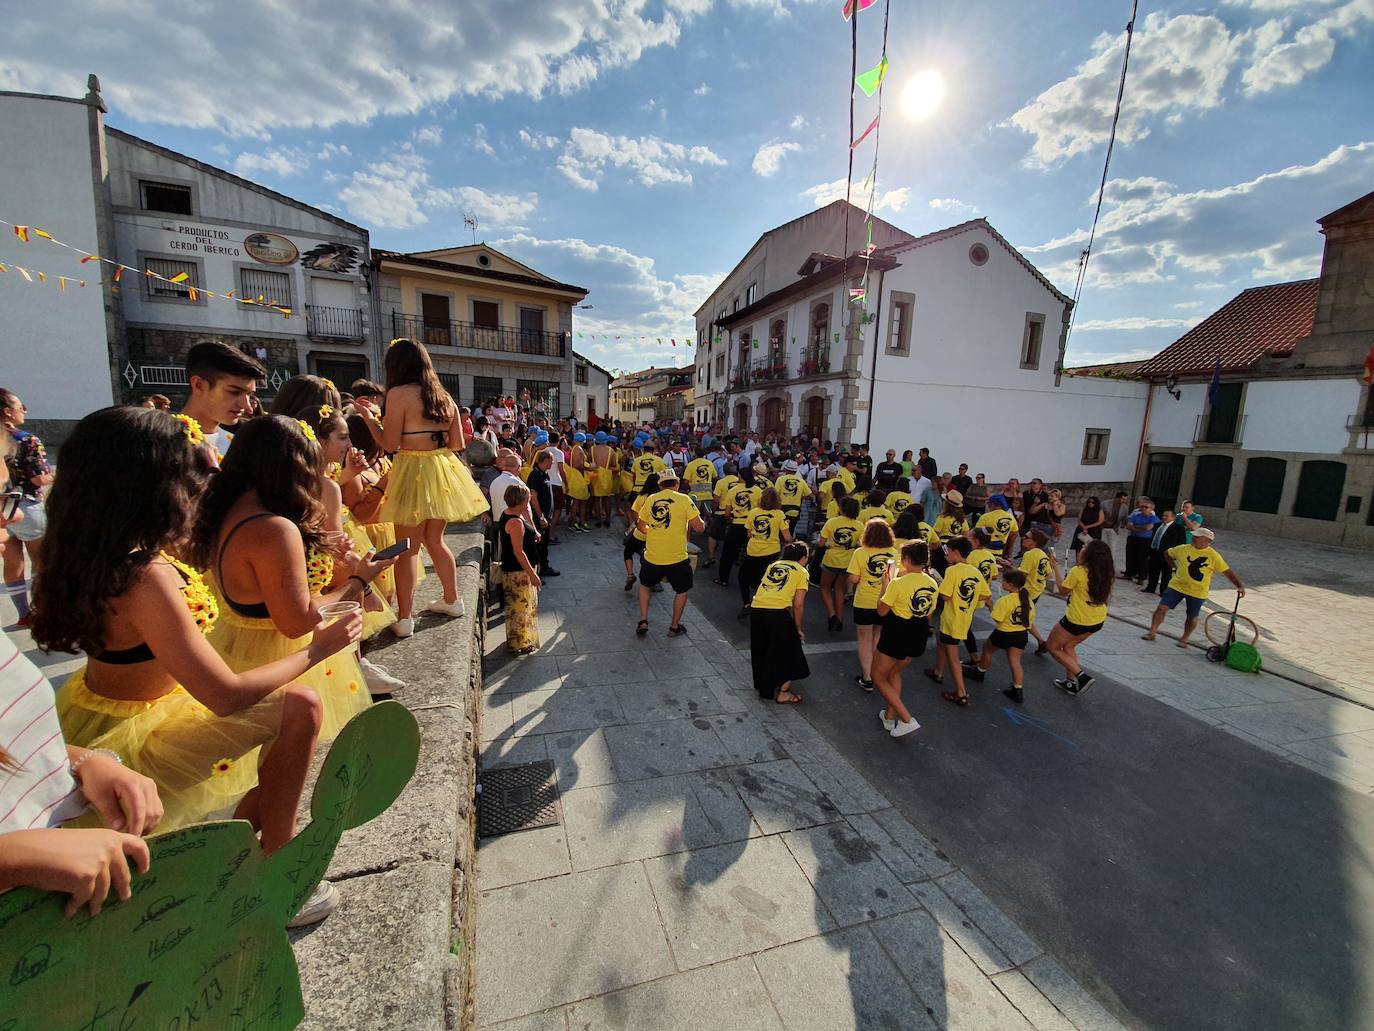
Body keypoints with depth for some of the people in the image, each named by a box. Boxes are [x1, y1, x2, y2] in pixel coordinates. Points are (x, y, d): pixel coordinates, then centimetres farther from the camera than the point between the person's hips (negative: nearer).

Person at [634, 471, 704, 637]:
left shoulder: (650, 499, 2)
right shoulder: (683, 499, -9)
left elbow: (641, 525, 13)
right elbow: (699, 527, -12)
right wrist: (701, 522, 10)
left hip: (652, 556, 3)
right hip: (677, 558, -3)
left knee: (644, 586, 27)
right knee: (682, 591, 21)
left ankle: (643, 622, 20)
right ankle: (674, 627, 27)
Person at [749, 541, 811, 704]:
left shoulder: (773, 565, 23)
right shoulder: (802, 572, 10)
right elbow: (798, 604, 2)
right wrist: (798, 628, 14)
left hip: (756, 609, 5)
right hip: (778, 612, -5)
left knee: (760, 649, 24)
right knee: (787, 652, 16)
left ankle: (762, 685, 41)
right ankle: (782, 693, 22)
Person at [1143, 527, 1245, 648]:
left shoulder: (1214, 556, -9)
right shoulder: (1183, 549, -2)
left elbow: (1228, 572, -8)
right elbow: (1167, 554, 16)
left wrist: (1240, 586, -18)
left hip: (1197, 592, -1)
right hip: (1176, 586, 1)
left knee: (1192, 617, 10)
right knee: (1161, 608, -7)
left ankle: (1184, 639, 30)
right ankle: (1152, 633, 2)